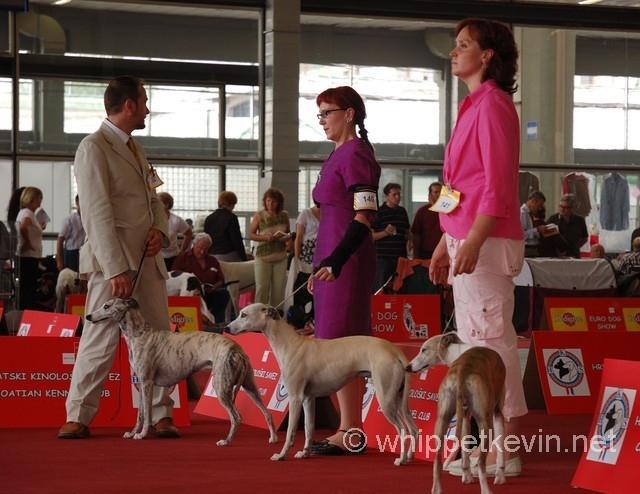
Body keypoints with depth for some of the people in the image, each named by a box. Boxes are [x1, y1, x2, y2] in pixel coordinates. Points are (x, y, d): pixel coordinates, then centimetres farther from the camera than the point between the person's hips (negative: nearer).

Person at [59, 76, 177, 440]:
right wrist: (116, 270, -21)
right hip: (114, 262, -8)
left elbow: (154, 198, 24)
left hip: (148, 258, 8)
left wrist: (160, 230, 2)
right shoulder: (93, 148, -10)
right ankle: (79, 417, 4)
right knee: (101, 339, -5)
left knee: (160, 338, 6)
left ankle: (161, 415, 13)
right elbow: (99, 214, -16)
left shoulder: (135, 148, 18)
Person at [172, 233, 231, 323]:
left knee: (224, 293, -27)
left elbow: (221, 281, 17)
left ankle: (217, 323, -27)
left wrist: (213, 288, -7)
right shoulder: (182, 259, 11)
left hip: (209, 295, 4)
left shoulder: (213, 261, 22)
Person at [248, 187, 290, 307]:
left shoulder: (284, 215, 6)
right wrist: (265, 237, -17)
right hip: (263, 256, -3)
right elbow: (251, 234, 0)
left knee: (279, 288, 3)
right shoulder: (259, 216, -1)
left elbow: (289, 233, 15)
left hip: (280, 256, 3)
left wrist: (284, 237, -8)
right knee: (262, 288, -5)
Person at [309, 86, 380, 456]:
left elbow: (365, 216, -20)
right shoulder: (338, 155, 18)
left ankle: (352, 434, -8)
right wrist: (323, 262, 23)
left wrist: (335, 261, -27)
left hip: (347, 258, -10)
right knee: (335, 346, 9)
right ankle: (348, 430, 13)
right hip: (333, 256, 10)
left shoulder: (356, 154, -12)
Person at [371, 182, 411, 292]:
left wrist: (409, 239, 8)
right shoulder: (379, 212, -2)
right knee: (380, 288, -8)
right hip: (383, 256, -6)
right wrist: (385, 233, -20)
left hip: (401, 255, 6)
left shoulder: (402, 211, 16)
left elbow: (407, 230, 29)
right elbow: (371, 235, -5)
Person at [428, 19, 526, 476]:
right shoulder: (475, 106, 19)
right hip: (466, 240, 10)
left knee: (491, 341, -8)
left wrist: (473, 242, -25)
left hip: (486, 242, -10)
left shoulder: (493, 104, -11)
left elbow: (497, 185, -18)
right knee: (476, 342, 12)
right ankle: (492, 446, 18)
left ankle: (505, 454, -5)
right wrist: (446, 244, 22)